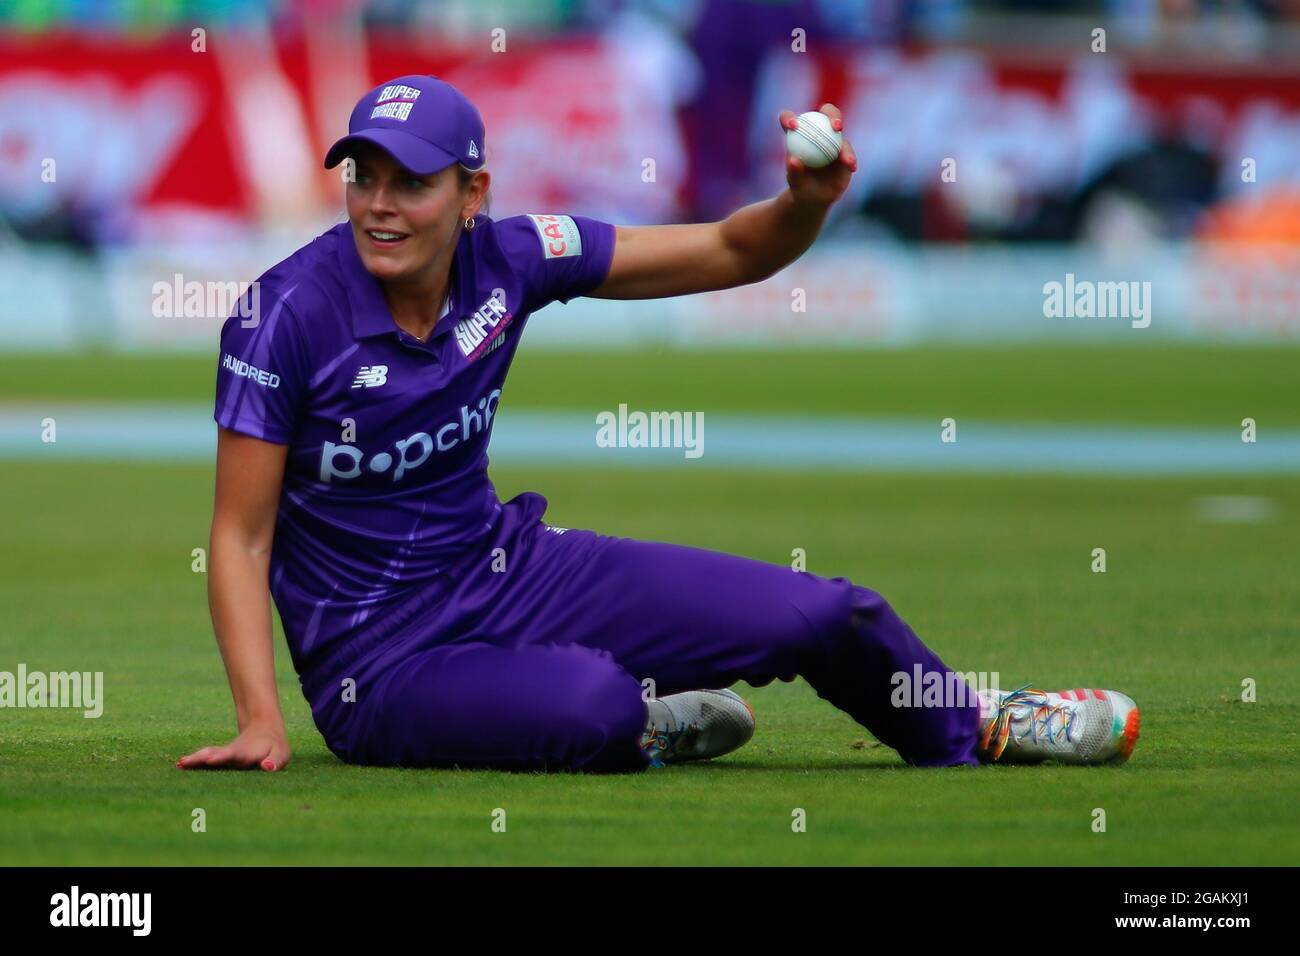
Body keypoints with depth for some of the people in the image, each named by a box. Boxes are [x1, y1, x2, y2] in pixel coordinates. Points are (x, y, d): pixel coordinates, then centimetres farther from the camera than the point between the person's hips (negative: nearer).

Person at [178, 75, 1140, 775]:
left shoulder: (508, 259, -6)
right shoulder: (292, 314, -20)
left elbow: (729, 253, -1)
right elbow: (241, 535, -17)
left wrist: (808, 203, -23)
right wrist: (262, 723, -27)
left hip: (507, 569, 5)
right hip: (378, 657, -5)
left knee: (828, 617, -1)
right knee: (593, 706, -38)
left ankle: (974, 728, 30)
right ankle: (651, 725, 0)